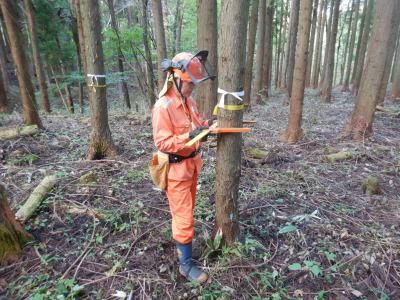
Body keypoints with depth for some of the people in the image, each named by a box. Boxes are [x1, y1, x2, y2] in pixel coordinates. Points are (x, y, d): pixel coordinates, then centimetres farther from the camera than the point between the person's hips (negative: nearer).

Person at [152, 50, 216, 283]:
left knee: (187, 210, 23)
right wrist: (190, 136, -32)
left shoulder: (189, 101, 2)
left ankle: (181, 240, 45)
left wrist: (207, 124, -5)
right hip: (176, 168, -8)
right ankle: (186, 264, 17)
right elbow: (162, 143, -24)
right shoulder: (163, 107, -22)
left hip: (192, 163, 8)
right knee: (184, 217, 1)